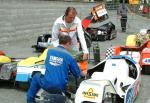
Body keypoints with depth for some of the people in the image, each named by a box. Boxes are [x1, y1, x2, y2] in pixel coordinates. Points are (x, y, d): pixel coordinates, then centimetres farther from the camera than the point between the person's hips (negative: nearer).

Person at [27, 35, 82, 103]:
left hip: (46, 85, 2)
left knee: (36, 76, 31)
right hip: (60, 87, -2)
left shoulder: (49, 51, 5)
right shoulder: (69, 56, -3)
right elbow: (77, 74, 3)